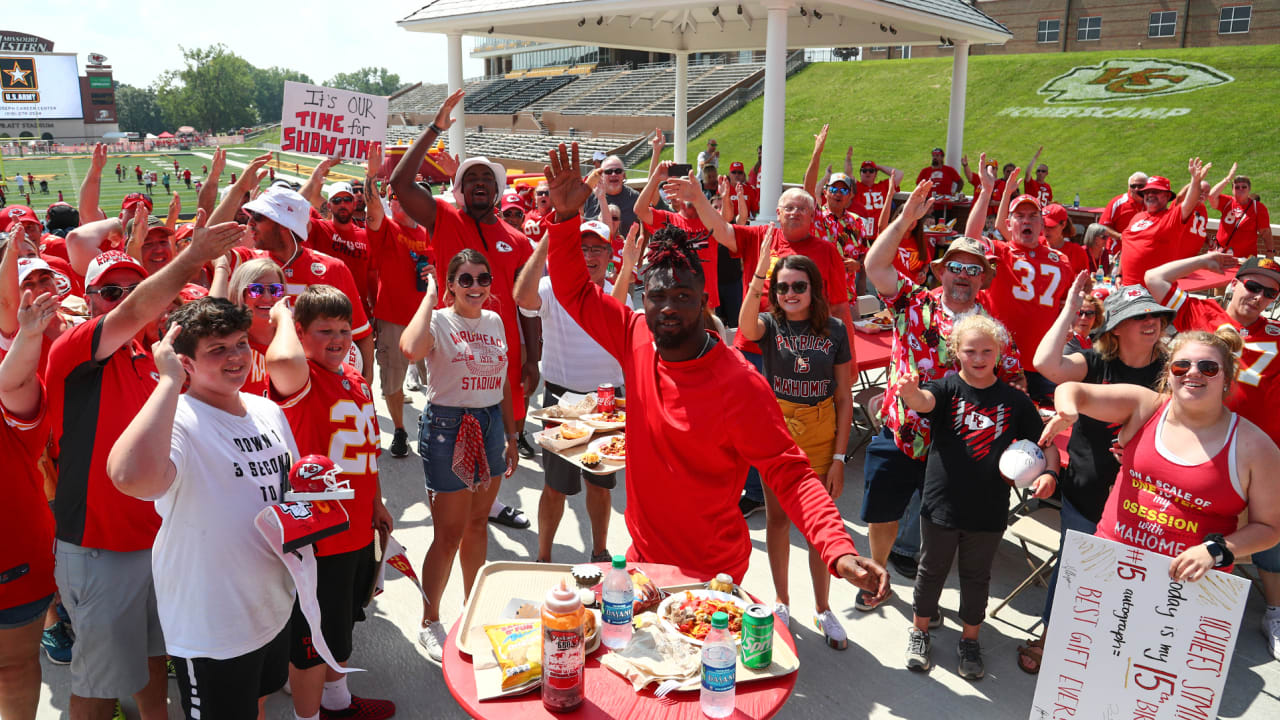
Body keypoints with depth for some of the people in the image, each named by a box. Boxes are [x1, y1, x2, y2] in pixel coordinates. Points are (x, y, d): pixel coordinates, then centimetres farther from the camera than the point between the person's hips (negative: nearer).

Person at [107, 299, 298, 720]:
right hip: (211, 628, -7)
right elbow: (131, 477, -47)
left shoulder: (268, 411, 1)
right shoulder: (178, 421, -23)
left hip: (274, 606, 7)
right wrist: (170, 381, -38)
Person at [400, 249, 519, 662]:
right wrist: (430, 298, -21)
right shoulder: (439, 321, -11)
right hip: (448, 427, -6)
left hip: (491, 424, 6)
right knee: (449, 533, 0)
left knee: (478, 523, 17)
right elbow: (410, 349, -35)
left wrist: (511, 435, 15)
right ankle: (429, 623, 18)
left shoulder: (494, 321, 9)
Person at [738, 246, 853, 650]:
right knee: (777, 517, 13)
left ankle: (822, 609, 26)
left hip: (820, 435, 0)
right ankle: (781, 601, 32)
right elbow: (746, 327, -33)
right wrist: (759, 273, -46)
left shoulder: (833, 330, -5)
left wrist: (839, 457, -6)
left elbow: (844, 397, -3)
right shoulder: (770, 324, -6)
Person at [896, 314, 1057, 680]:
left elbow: (1046, 442, 7)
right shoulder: (947, 388, -8)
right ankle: (920, 630, 35)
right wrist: (909, 392, -55)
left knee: (977, 576, 17)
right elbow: (925, 401, -31)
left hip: (989, 509, 1)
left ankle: (970, 639, 36)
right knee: (932, 569, 15)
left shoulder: (1014, 400, -2)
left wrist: (1049, 473, -13)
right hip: (942, 502, -1)